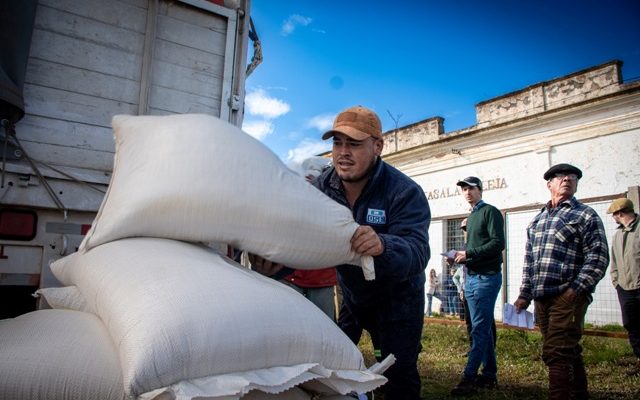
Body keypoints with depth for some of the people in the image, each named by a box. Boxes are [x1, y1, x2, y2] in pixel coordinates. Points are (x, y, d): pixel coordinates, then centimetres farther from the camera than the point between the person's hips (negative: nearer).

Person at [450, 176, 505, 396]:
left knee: (479, 329, -7)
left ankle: (469, 377, -6)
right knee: (483, 328, 11)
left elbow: (498, 243, -16)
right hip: (470, 277, 8)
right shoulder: (470, 217, 19)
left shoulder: (490, 212, -5)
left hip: (487, 277, -8)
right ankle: (489, 375, 19)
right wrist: (460, 257, 2)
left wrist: (468, 254, -16)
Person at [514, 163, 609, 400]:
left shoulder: (586, 216, 2)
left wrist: (575, 290, -16)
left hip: (568, 298, -6)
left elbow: (598, 258, -8)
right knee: (569, 353, 15)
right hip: (541, 299, 6)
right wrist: (525, 295, 14)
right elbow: (529, 262, 20)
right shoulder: (537, 220, 19)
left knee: (556, 354, -11)